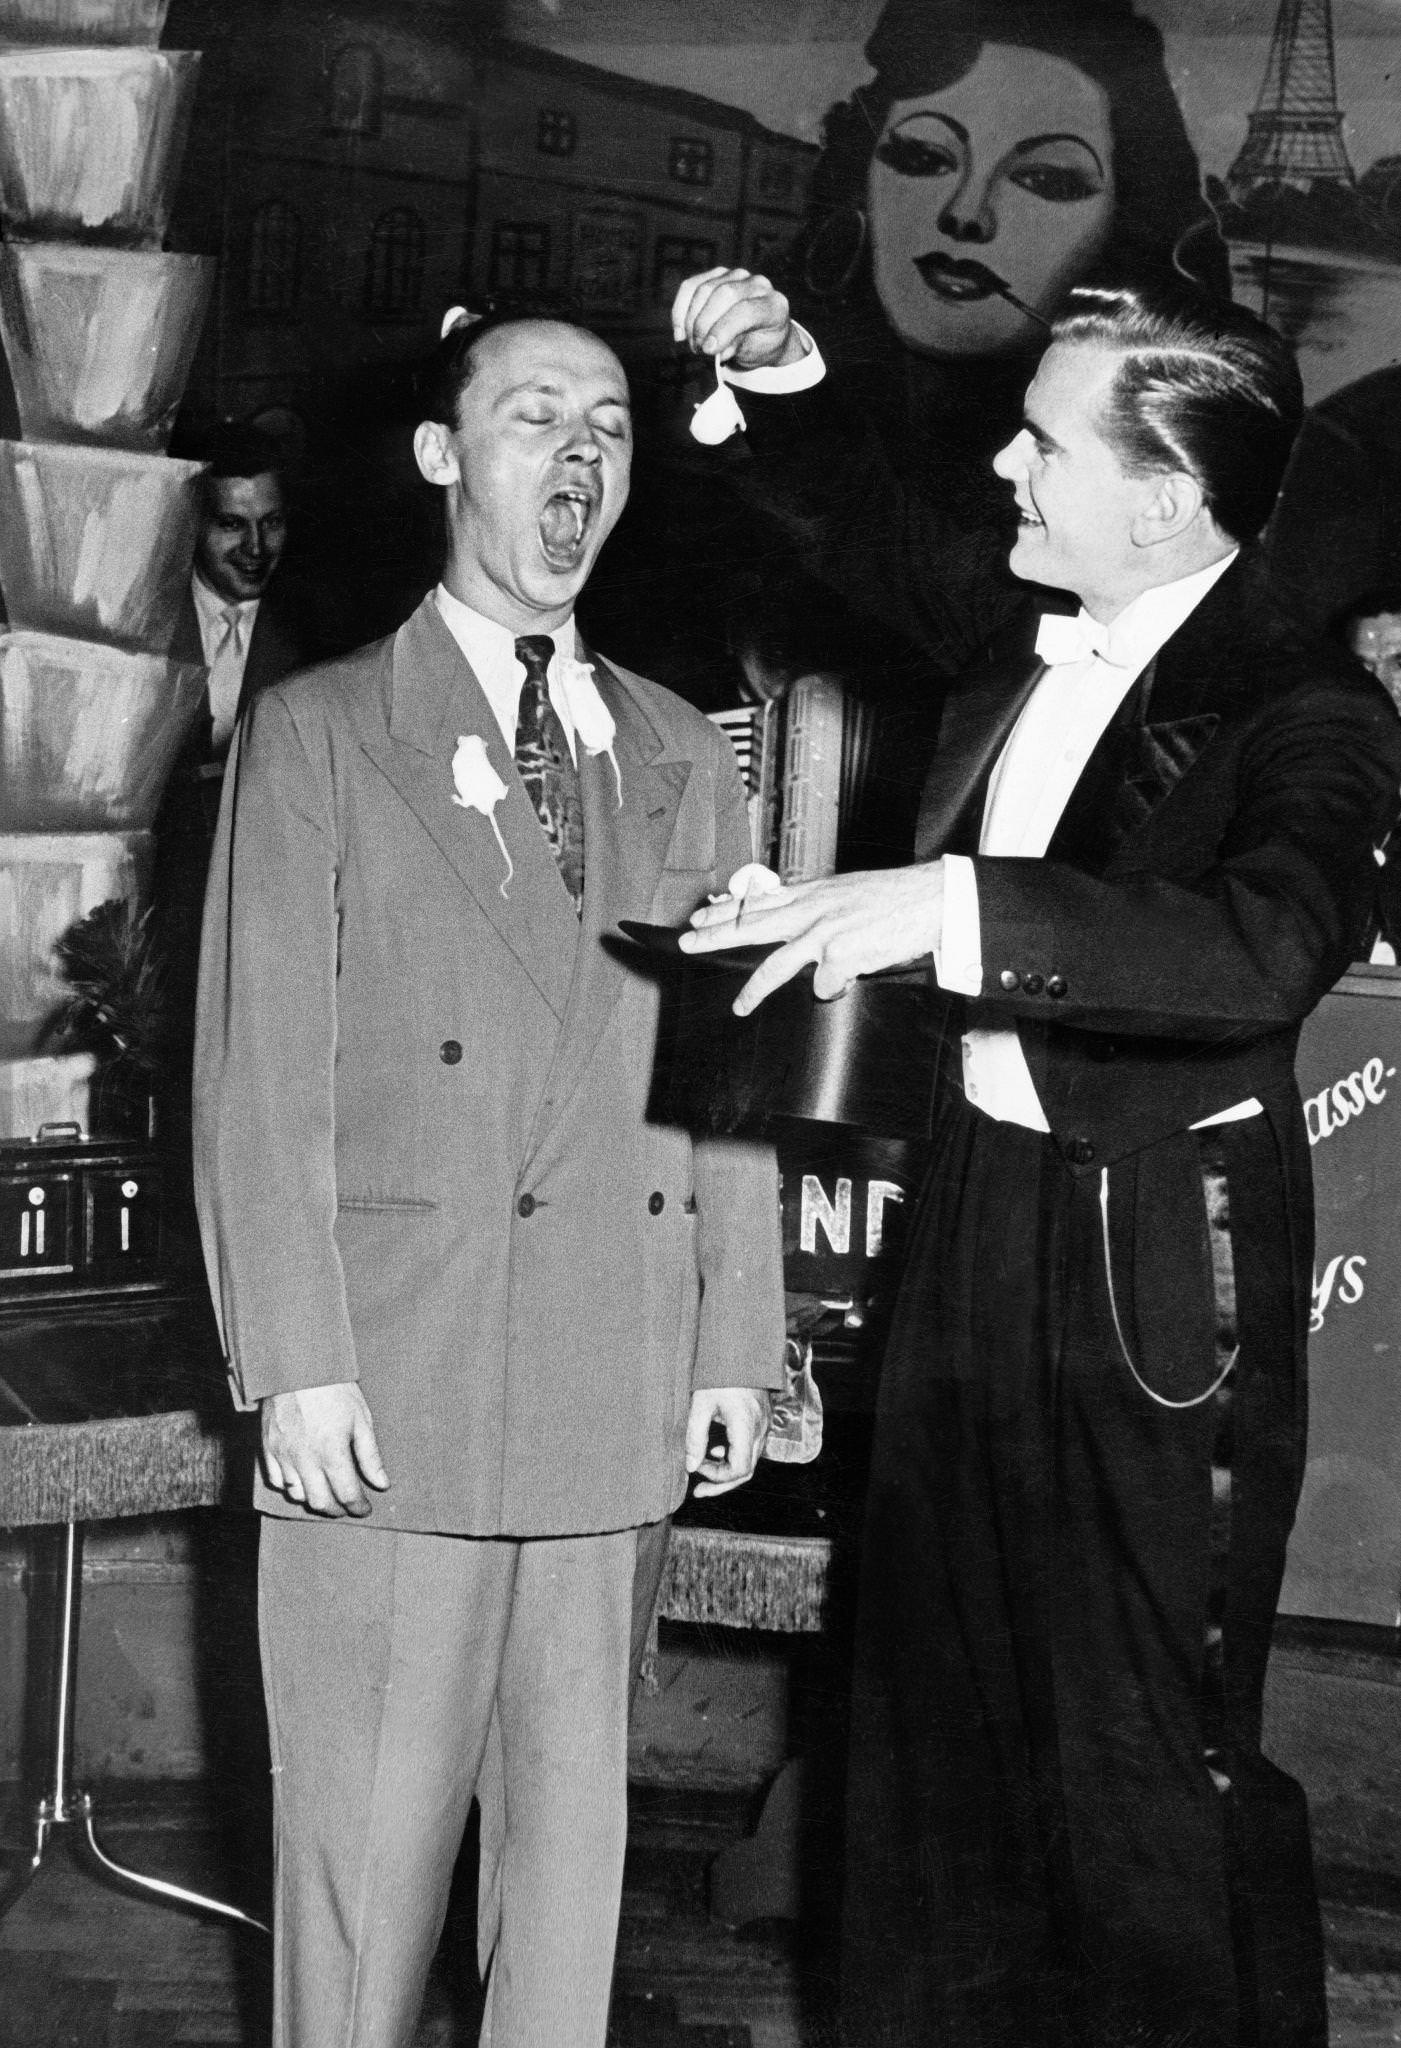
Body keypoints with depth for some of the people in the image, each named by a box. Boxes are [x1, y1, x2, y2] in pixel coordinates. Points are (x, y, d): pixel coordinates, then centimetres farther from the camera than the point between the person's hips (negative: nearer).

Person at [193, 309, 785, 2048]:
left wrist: (740, 1343, 7)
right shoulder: (315, 734, 2)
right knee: (367, 1833, 3)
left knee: (579, 1811, 11)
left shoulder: (681, 756, 14)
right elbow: (260, 1075, -4)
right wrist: (295, 1364, -10)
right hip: (389, 1392, -4)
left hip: (621, 1391, 4)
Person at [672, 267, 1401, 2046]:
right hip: (977, 1221, 8)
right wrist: (794, 387, 10)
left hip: (1159, 1264, -8)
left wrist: (949, 906, -44)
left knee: (1149, 1752, 1)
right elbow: (894, 530, 26)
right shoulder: (1028, 637, 4)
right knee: (942, 1701, 19)